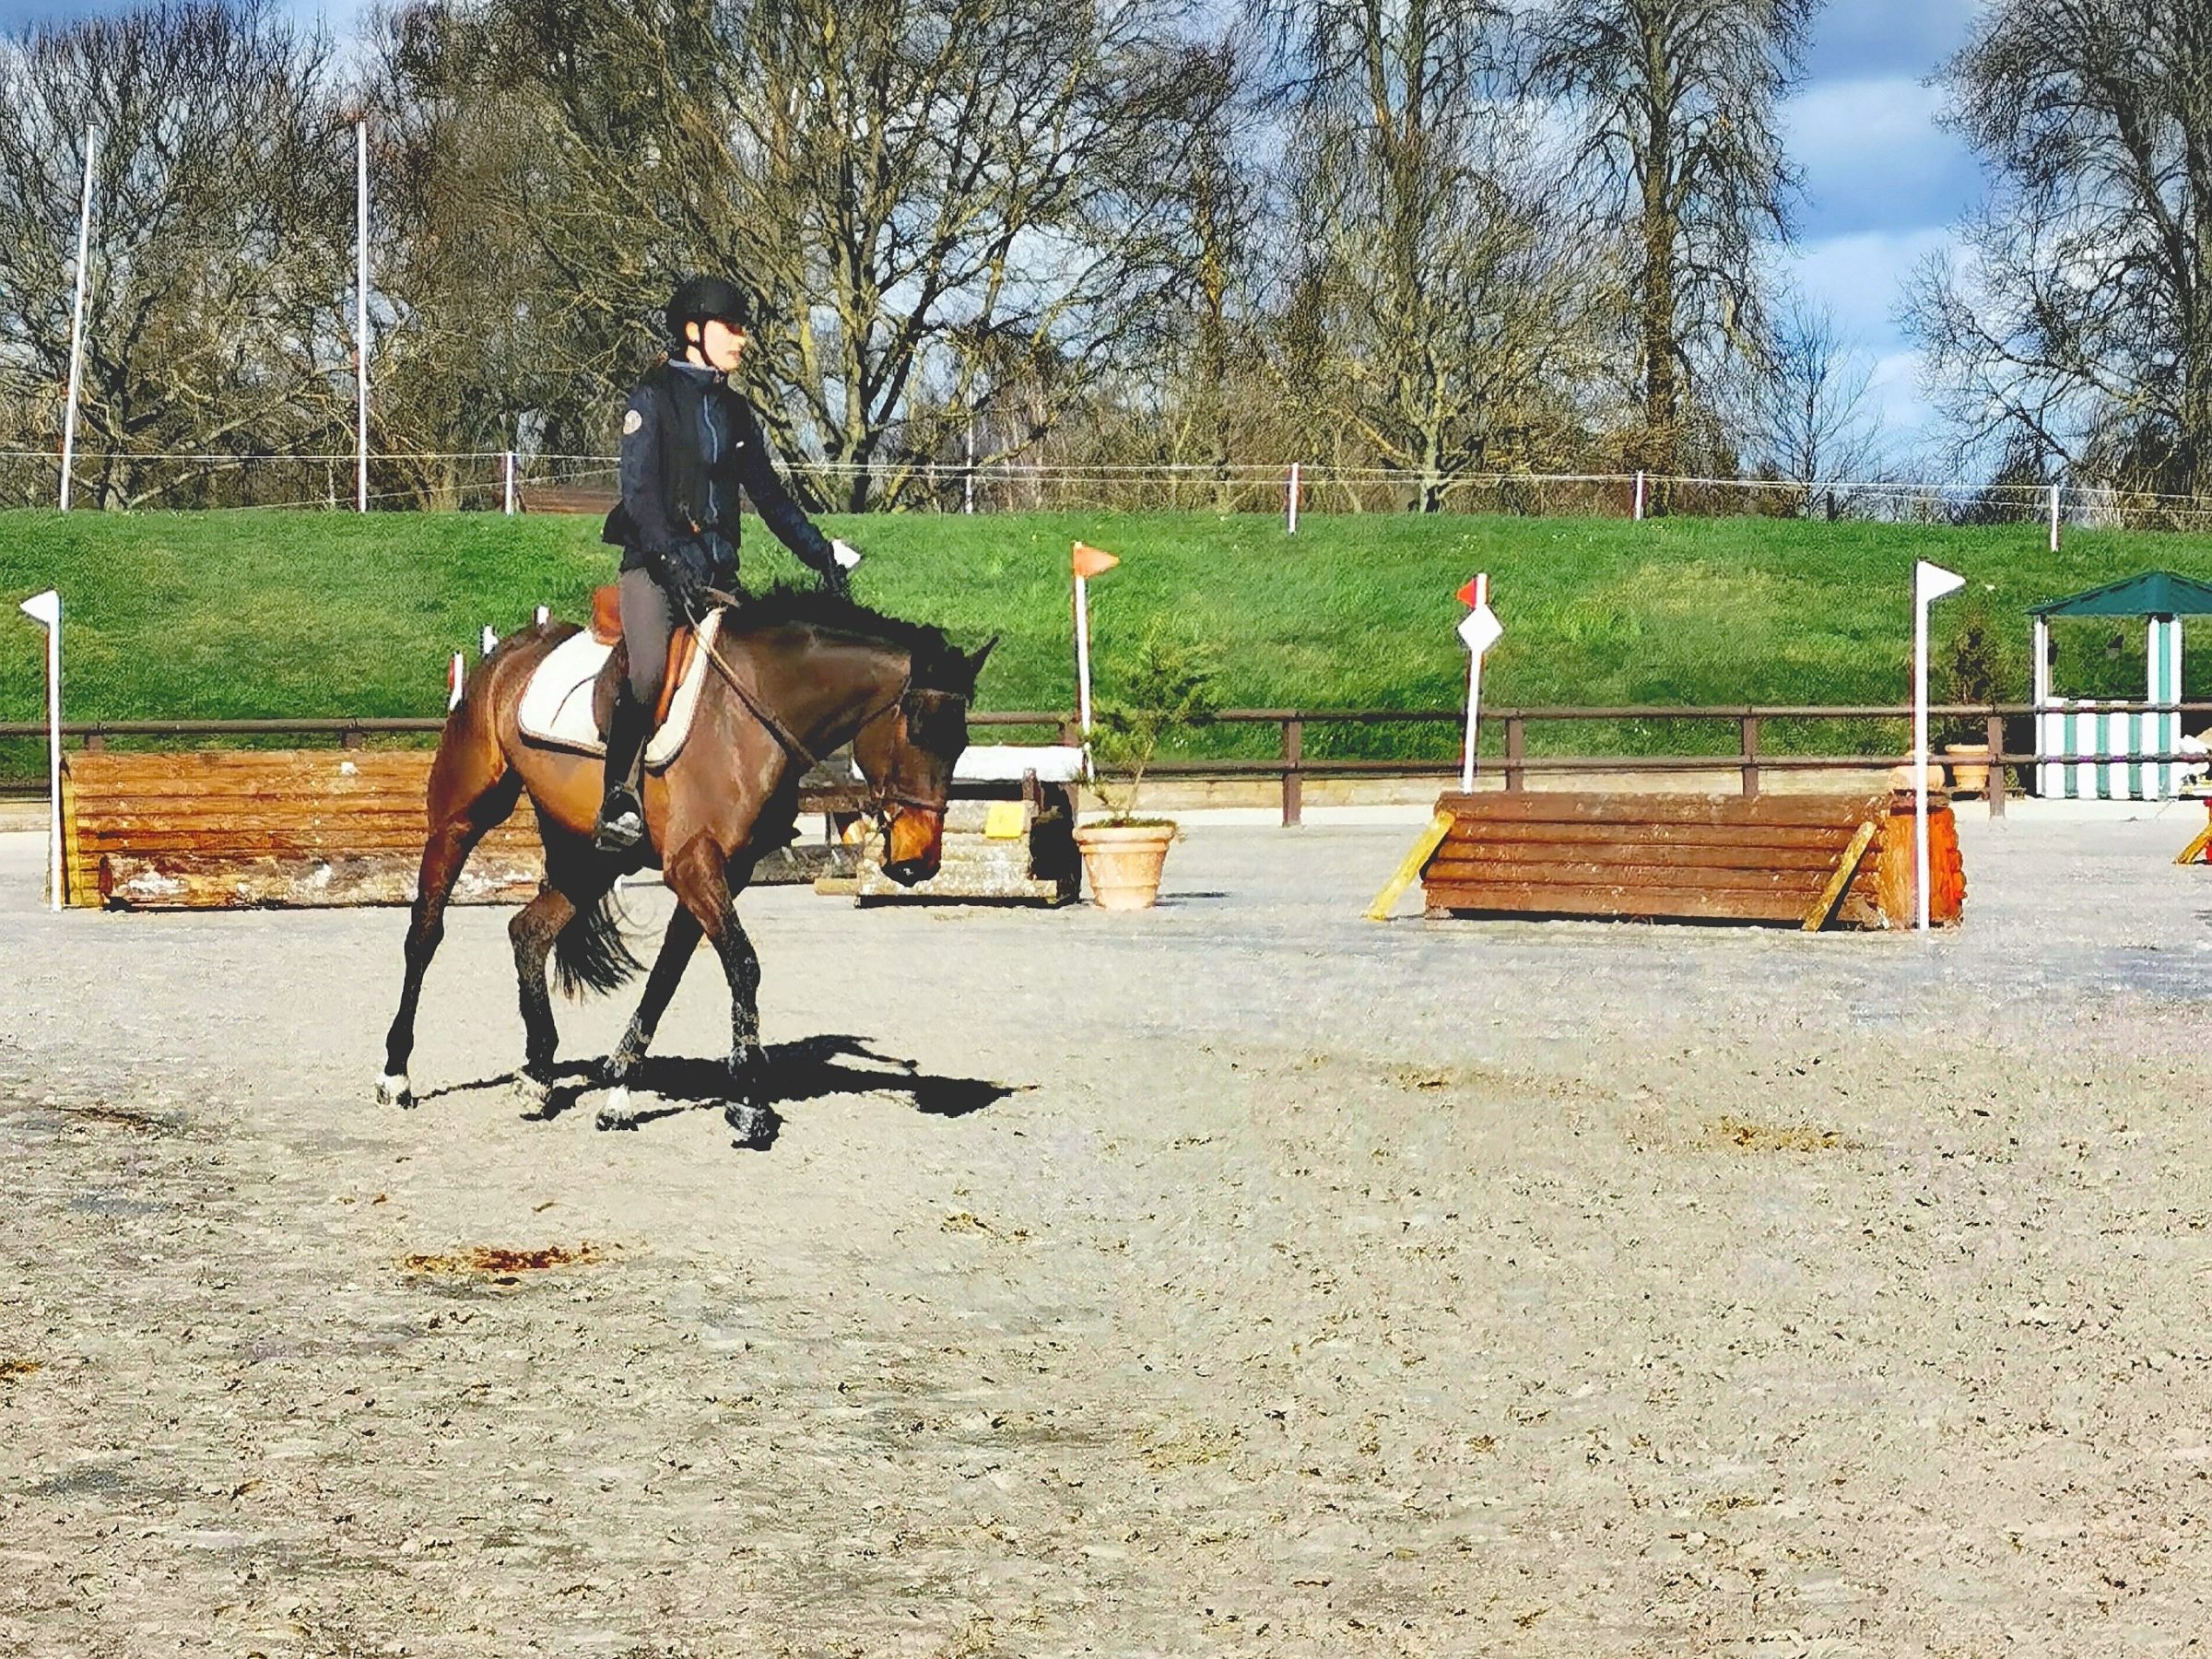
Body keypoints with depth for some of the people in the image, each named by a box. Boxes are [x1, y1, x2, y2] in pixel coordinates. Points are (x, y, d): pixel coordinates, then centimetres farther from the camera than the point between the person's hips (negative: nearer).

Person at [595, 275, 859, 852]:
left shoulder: (734, 410, 18)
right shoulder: (654, 397, 0)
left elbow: (768, 495, 21)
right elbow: (639, 489, -11)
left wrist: (819, 552, 11)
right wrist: (669, 560, -23)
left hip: (717, 570, 7)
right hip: (654, 563, -7)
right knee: (650, 670, -28)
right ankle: (618, 800, -21)